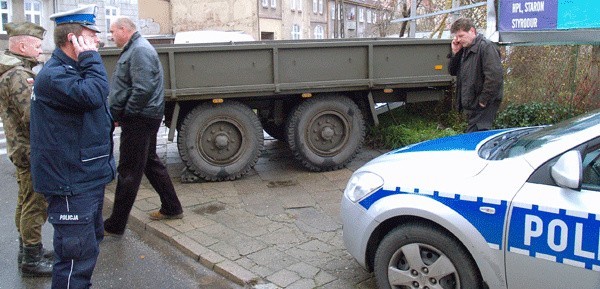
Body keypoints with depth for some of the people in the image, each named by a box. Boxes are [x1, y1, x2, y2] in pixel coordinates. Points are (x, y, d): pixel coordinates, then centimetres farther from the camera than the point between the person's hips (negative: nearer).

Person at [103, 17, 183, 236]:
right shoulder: (134, 49, 18)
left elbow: (143, 89, -26)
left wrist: (123, 114, -16)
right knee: (151, 163, 18)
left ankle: (115, 225, 6)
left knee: (129, 172, -3)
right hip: (143, 118, 11)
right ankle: (171, 208, 28)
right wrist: (120, 114, 9)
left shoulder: (140, 50, -16)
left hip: (138, 120, -11)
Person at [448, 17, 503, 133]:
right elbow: (453, 71, 18)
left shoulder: (486, 47, -12)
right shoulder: (464, 50, 16)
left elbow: (494, 77, -21)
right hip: (471, 105, 9)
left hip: (483, 107, -9)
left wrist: (483, 100, -20)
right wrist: (455, 53, 4)